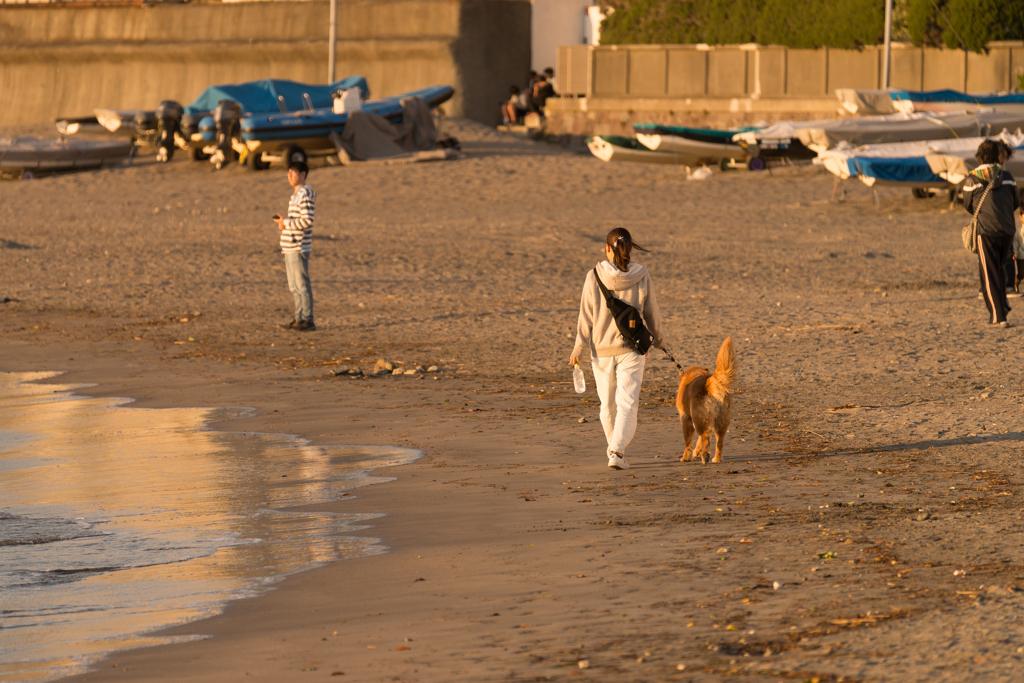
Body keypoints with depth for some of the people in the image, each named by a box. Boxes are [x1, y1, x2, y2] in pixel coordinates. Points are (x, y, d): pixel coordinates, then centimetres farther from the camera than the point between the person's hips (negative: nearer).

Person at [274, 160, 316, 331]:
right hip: (290, 247, 10)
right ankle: (299, 319, 20)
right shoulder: (296, 194, 18)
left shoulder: (305, 194, -13)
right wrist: (284, 222, 9)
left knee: (302, 285, -7)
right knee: (294, 286, 14)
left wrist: (286, 223, -14)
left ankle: (308, 320, -4)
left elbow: (307, 221, -22)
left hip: (298, 248, -10)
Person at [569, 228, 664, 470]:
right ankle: (617, 452, -18)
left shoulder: (595, 277, -9)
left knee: (607, 404, 18)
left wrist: (578, 348, 1)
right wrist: (658, 340, 20)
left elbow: (586, 316, -7)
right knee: (627, 404, -2)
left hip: (601, 349, 1)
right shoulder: (641, 277, -7)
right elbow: (651, 313, 3)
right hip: (631, 350, -1)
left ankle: (614, 447, 33)